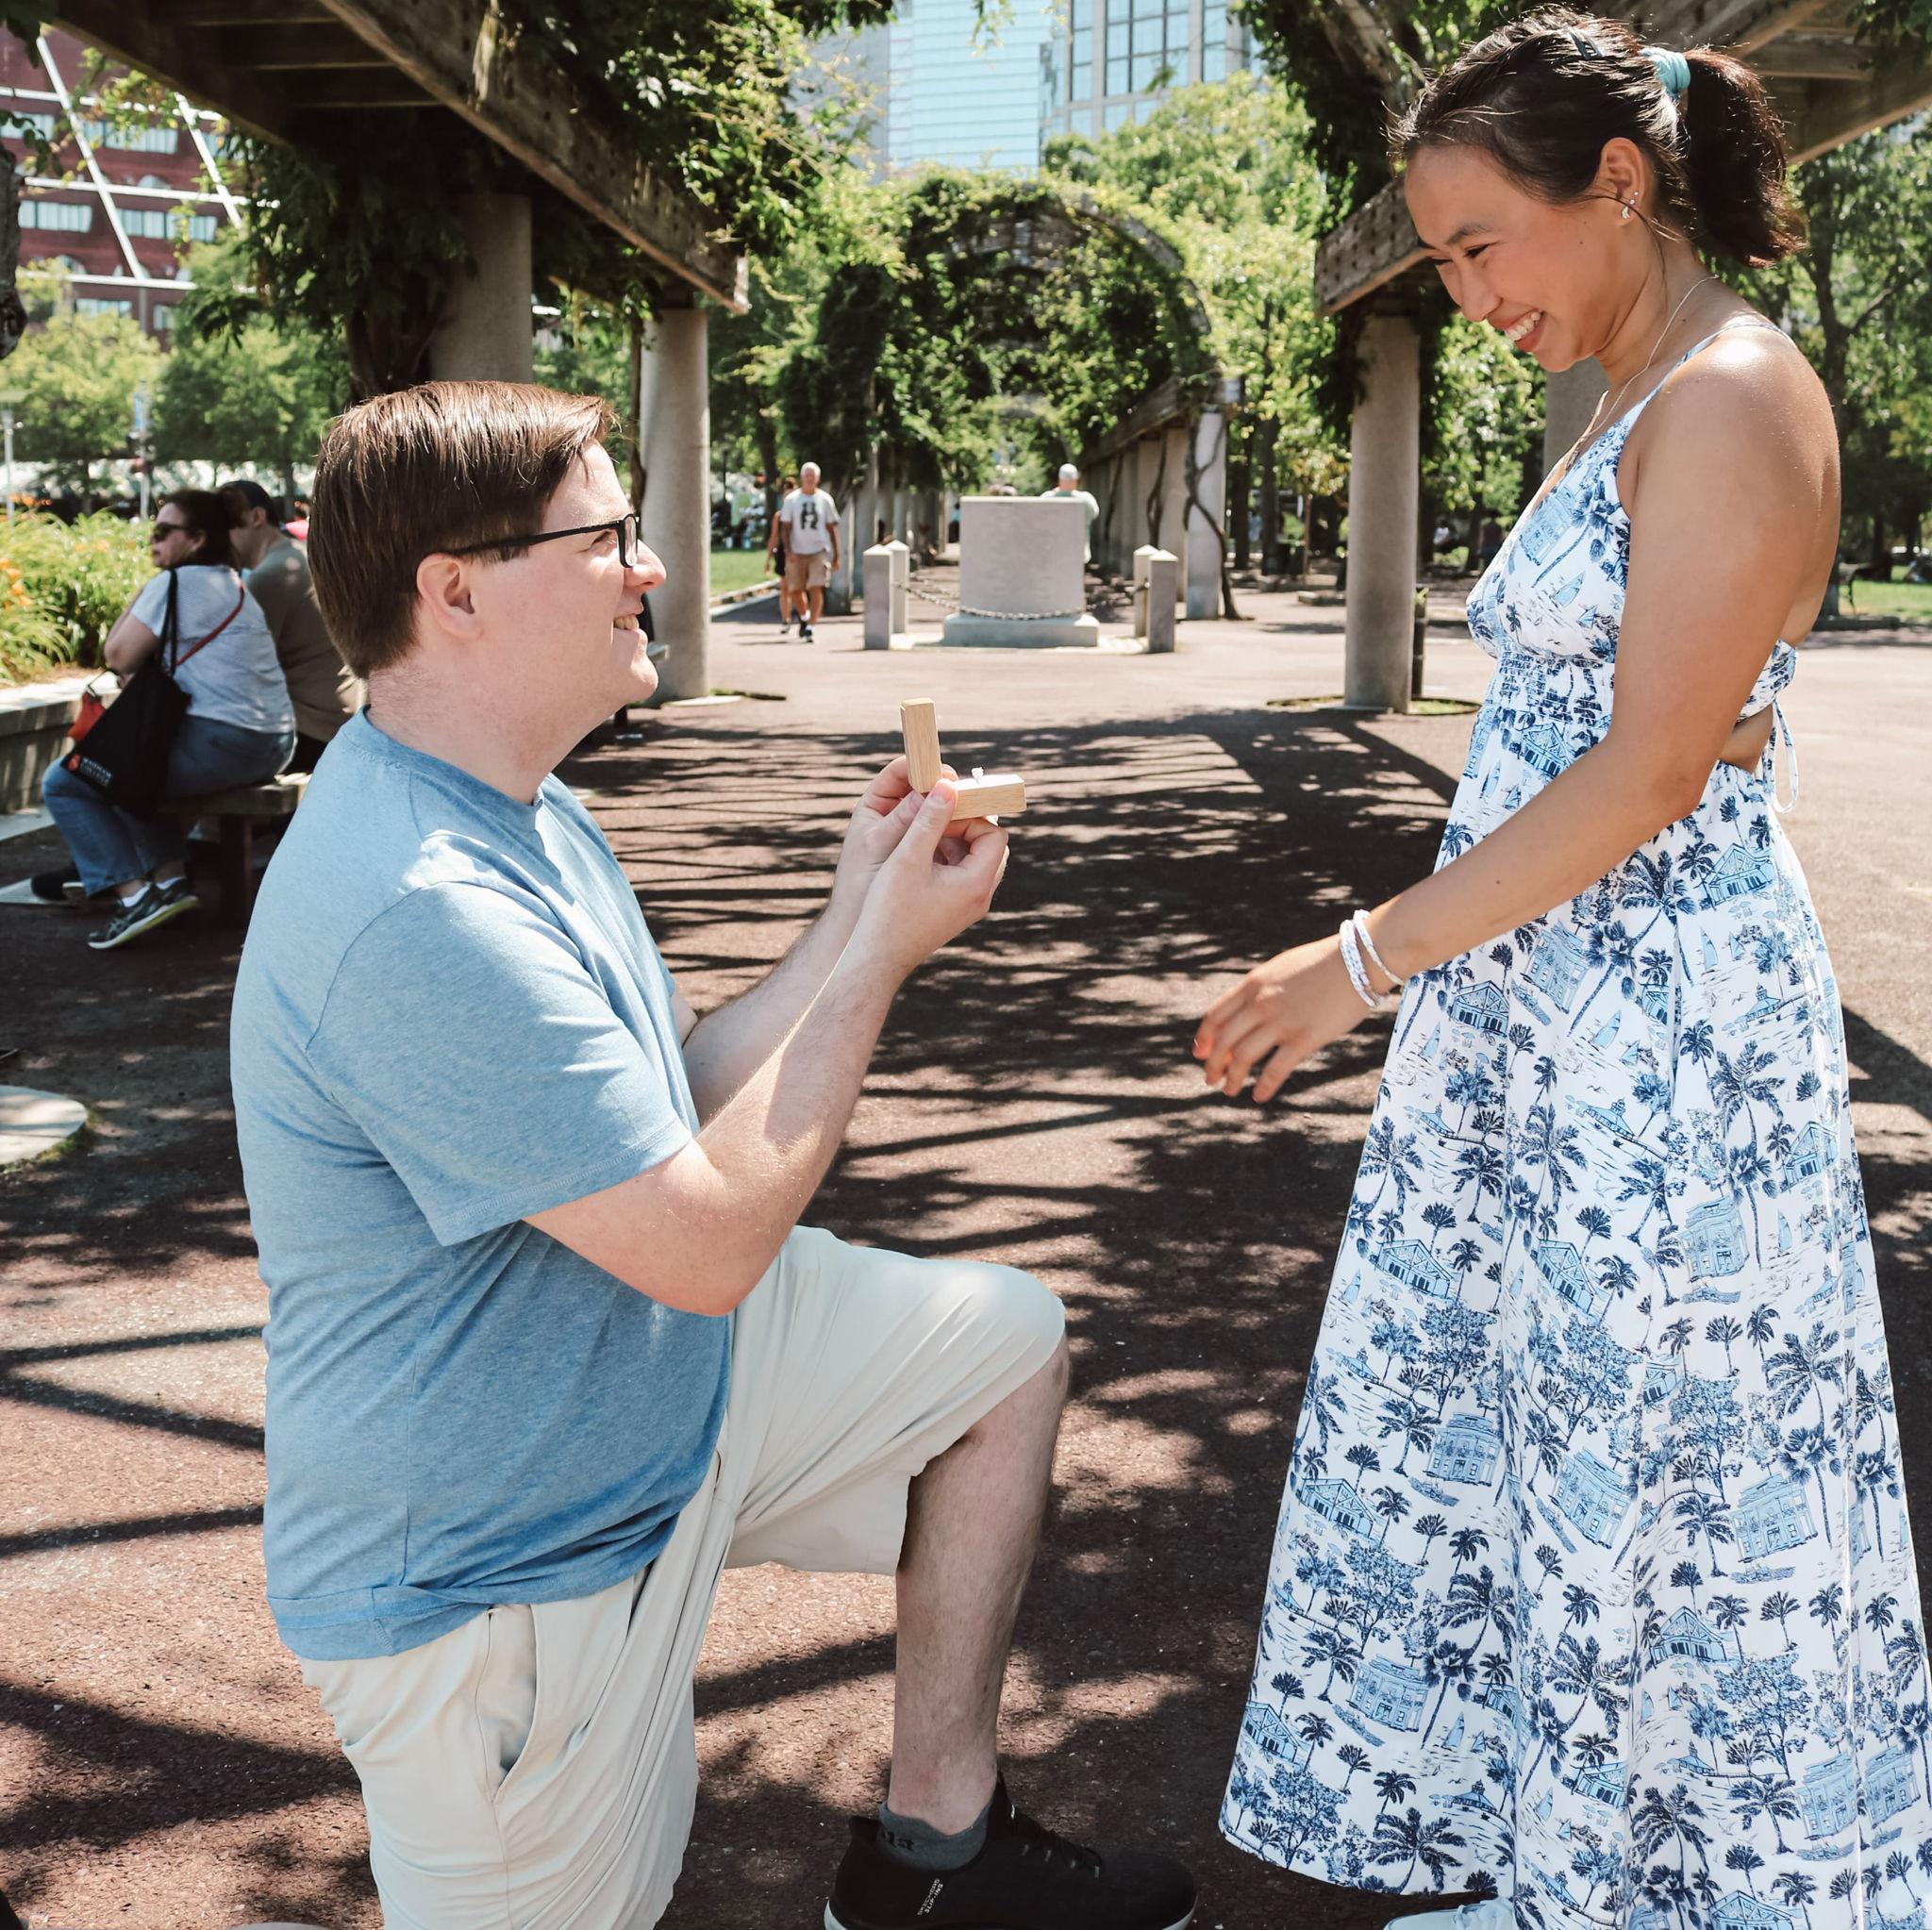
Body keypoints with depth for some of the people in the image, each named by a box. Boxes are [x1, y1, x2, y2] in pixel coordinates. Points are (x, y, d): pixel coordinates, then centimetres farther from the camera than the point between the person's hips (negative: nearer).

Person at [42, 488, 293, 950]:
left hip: (222, 745, -10)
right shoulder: (233, 584, 19)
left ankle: (134, 894, -11)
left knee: (62, 783, -1)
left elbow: (119, 657, -8)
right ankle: (171, 876, 22)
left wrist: (139, 594, 4)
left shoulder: (178, 583, -9)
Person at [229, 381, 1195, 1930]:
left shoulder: (520, 811, 4)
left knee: (1008, 1343, 11)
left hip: (663, 1375, 9)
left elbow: (675, 1110, 6)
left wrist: (855, 916, -5)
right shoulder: (418, 912, -32)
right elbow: (712, 1241, -27)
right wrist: (883, 952, -17)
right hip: (502, 1567, -9)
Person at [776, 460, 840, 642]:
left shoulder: (825, 499, 5)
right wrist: (788, 551, -10)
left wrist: (836, 555, 7)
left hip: (819, 551, -1)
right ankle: (804, 617, 35)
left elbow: (832, 528, 9)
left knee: (816, 589, -13)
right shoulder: (791, 499, 3)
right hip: (797, 552, 1)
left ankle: (811, 627, -10)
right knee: (796, 591, 6)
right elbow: (785, 527, 2)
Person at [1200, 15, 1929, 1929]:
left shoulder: (1733, 402, -14)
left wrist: (1368, 956, -18)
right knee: (1499, 1426, 16)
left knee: (1647, 1472, 5)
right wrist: (1401, 960, 13)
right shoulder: (1625, 412, 14)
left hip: (1657, 1030, -9)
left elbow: (1651, 777, -20)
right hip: (1533, 1013, 9)